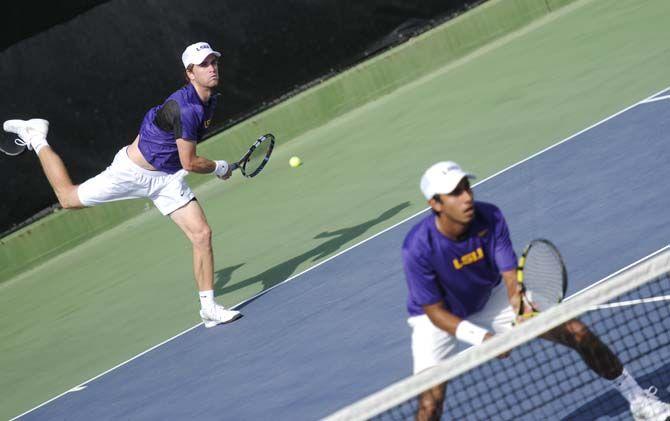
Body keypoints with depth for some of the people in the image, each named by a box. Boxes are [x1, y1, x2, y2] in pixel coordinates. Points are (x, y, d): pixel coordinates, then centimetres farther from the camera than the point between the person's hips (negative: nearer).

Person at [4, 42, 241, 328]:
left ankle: (209, 308, 1)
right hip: (133, 171, -7)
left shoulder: (209, 101, -1)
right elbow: (190, 163, -25)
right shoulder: (185, 109, -32)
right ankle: (38, 139, 32)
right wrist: (220, 168, -8)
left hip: (168, 178, 7)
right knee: (68, 198, 10)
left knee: (202, 234, -7)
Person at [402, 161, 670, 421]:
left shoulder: (490, 218, -24)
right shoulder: (418, 248, -34)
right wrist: (481, 337, -40)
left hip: (491, 297, 4)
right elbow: (436, 312, -26)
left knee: (576, 332, 0)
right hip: (439, 317, -4)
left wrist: (522, 312, -47)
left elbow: (512, 280, -25)